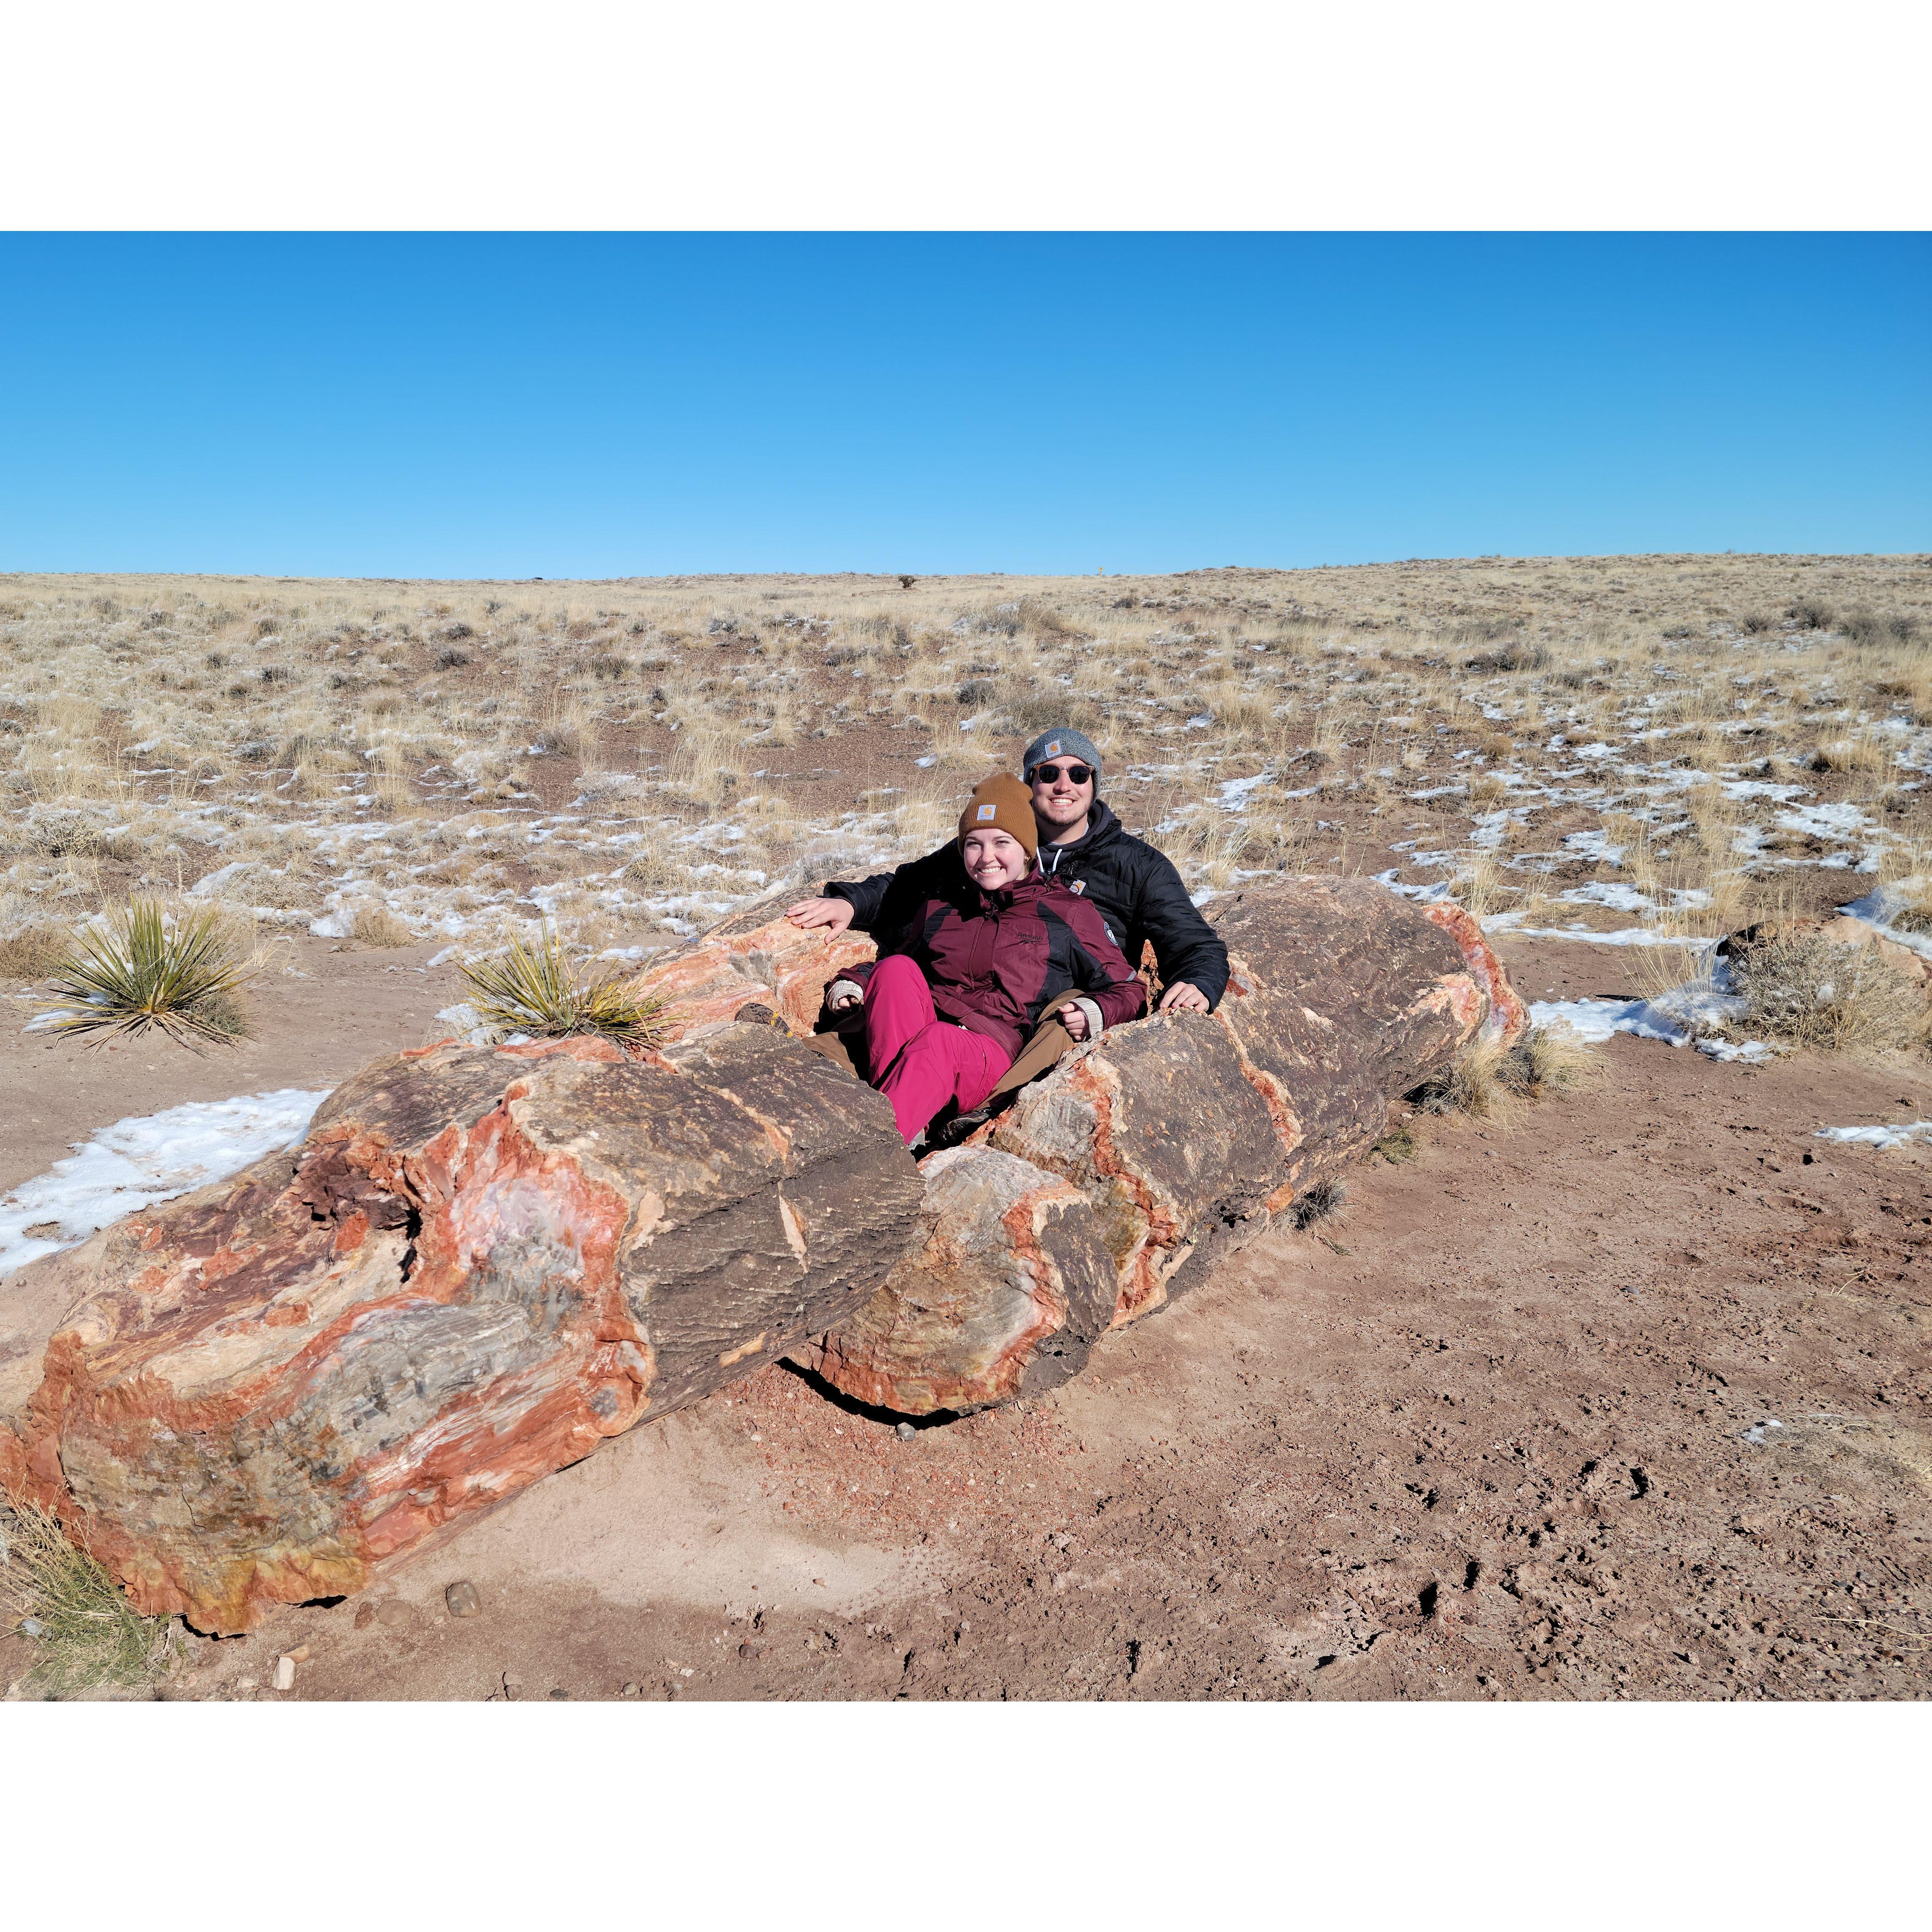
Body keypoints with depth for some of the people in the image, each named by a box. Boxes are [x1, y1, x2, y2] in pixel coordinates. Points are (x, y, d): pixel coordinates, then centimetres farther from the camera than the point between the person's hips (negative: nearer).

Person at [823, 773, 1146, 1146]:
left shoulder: (1067, 913, 17)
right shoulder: (939, 907, 27)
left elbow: (1126, 989, 16)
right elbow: (888, 956, 39)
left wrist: (1094, 1012, -7)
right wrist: (852, 982, 17)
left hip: (994, 1048, -3)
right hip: (915, 1033, 4)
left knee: (936, 1042, -37)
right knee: (895, 968, -26)